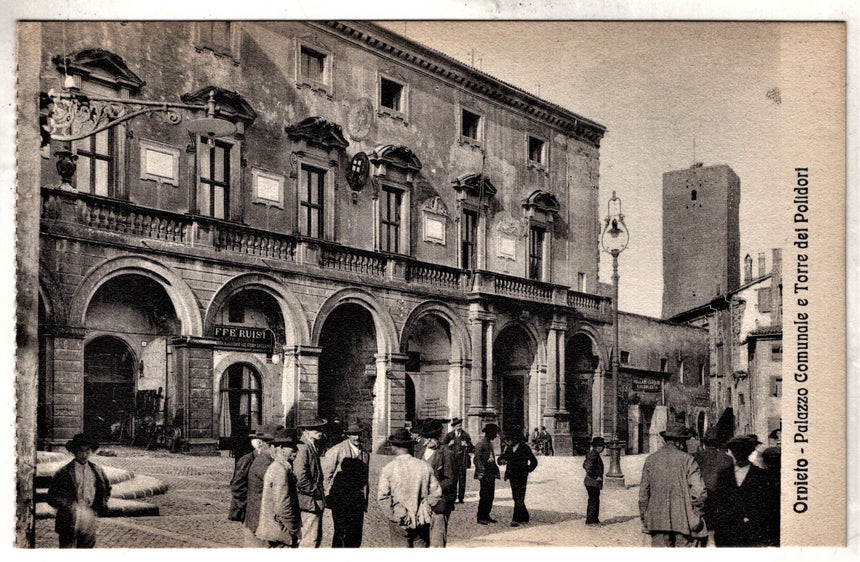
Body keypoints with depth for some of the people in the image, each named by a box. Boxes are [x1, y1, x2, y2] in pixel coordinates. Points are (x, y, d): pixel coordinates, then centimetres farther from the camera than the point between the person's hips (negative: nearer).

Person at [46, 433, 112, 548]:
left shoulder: (97, 471, 7)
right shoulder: (63, 473, -5)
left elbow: (107, 488, 24)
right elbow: (52, 498, -3)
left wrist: (102, 505, 11)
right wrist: (69, 505, -16)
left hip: (89, 524, 4)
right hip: (68, 524, -3)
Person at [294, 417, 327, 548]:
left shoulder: (313, 447, 14)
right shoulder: (303, 448, -19)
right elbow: (300, 478, -27)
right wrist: (315, 491, -16)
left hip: (316, 502, 10)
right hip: (310, 502, -10)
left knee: (317, 538, 16)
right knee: (309, 540, -5)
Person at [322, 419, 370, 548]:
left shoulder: (365, 454, 12)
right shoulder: (336, 451, -6)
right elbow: (326, 474, -1)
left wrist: (364, 503, 19)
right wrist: (328, 497, -3)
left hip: (357, 500, 5)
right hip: (340, 498, -5)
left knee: (356, 535, 3)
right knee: (341, 532, -8)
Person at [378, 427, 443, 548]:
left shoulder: (388, 469, -7)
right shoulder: (425, 467, 1)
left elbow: (382, 496, -14)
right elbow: (436, 493, 1)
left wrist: (392, 514, -4)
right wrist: (425, 508, 9)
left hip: (399, 522, -2)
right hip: (422, 521, 2)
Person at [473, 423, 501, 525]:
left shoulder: (490, 444, 15)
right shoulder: (480, 444, -11)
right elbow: (477, 459, -14)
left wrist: (496, 470, 16)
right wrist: (481, 472, -20)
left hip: (491, 474, 9)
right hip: (485, 474, -9)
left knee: (490, 496, 10)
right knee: (484, 496, -7)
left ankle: (486, 516, 17)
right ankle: (480, 518, -1)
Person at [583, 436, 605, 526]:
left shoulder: (591, 453, 10)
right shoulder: (594, 455, -21)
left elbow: (585, 465, 21)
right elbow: (589, 469, -28)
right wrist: (596, 477, -17)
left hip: (590, 481, 10)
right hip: (593, 482, -10)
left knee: (594, 501, 17)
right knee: (593, 501, -2)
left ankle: (594, 519, 25)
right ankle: (590, 520, 5)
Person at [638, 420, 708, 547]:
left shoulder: (651, 459, 5)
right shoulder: (687, 459, -5)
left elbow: (643, 492, 8)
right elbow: (699, 490, -11)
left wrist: (644, 518, 16)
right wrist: (697, 513, 3)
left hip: (657, 521, 3)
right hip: (684, 521, -3)